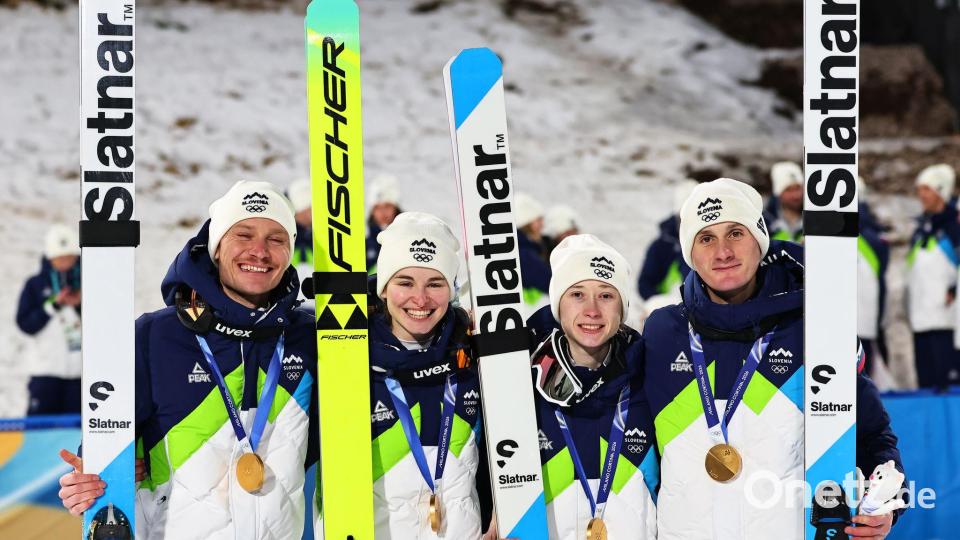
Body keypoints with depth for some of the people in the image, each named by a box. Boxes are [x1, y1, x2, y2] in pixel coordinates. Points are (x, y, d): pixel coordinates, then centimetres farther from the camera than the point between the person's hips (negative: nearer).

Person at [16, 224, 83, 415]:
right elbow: (25, 324, -5)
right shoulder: (35, 285, 3)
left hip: (79, 369, 1)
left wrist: (81, 305, -13)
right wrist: (53, 305, -14)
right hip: (46, 370, -1)